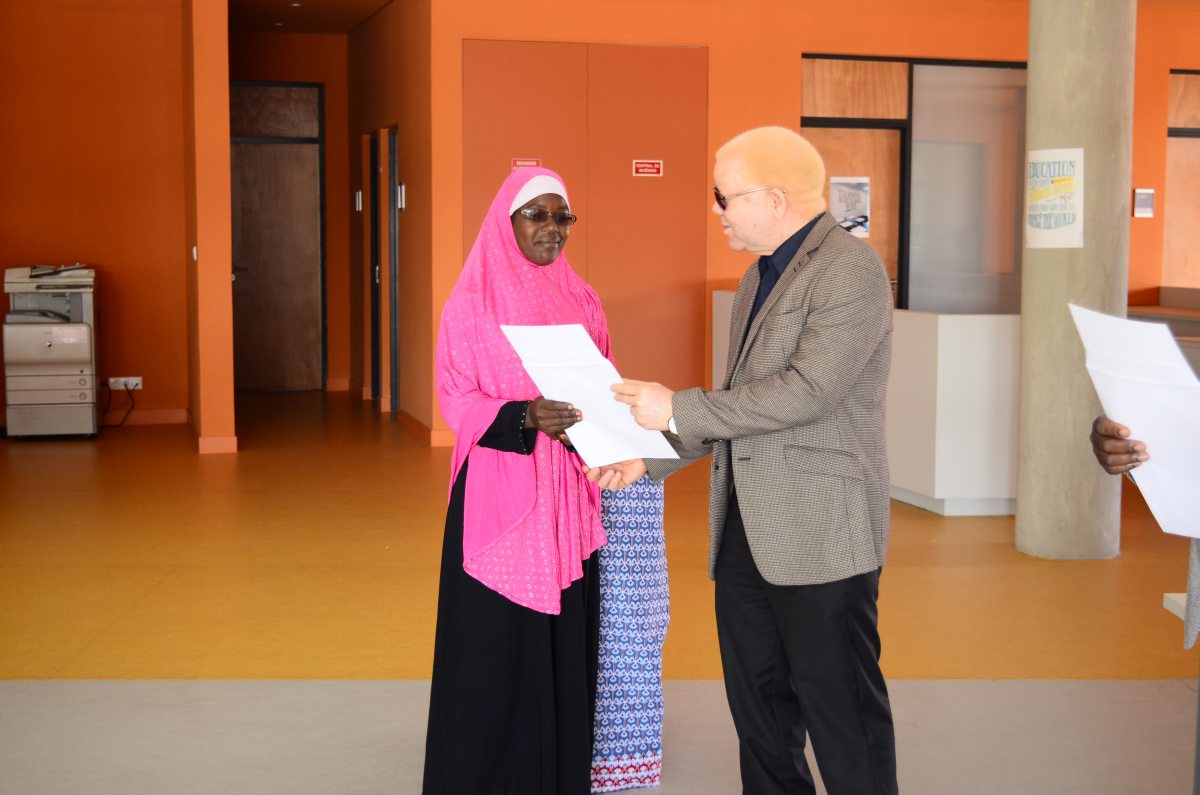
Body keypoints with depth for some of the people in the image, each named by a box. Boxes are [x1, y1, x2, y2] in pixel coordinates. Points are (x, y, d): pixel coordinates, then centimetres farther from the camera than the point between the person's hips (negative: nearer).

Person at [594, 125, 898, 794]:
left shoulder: (850, 268, -12)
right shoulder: (758, 280, 17)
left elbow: (810, 389, -22)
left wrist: (678, 410, -16)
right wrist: (648, 458, 13)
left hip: (820, 535, -9)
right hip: (746, 534, 9)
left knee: (840, 712, -1)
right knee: (759, 707, 14)